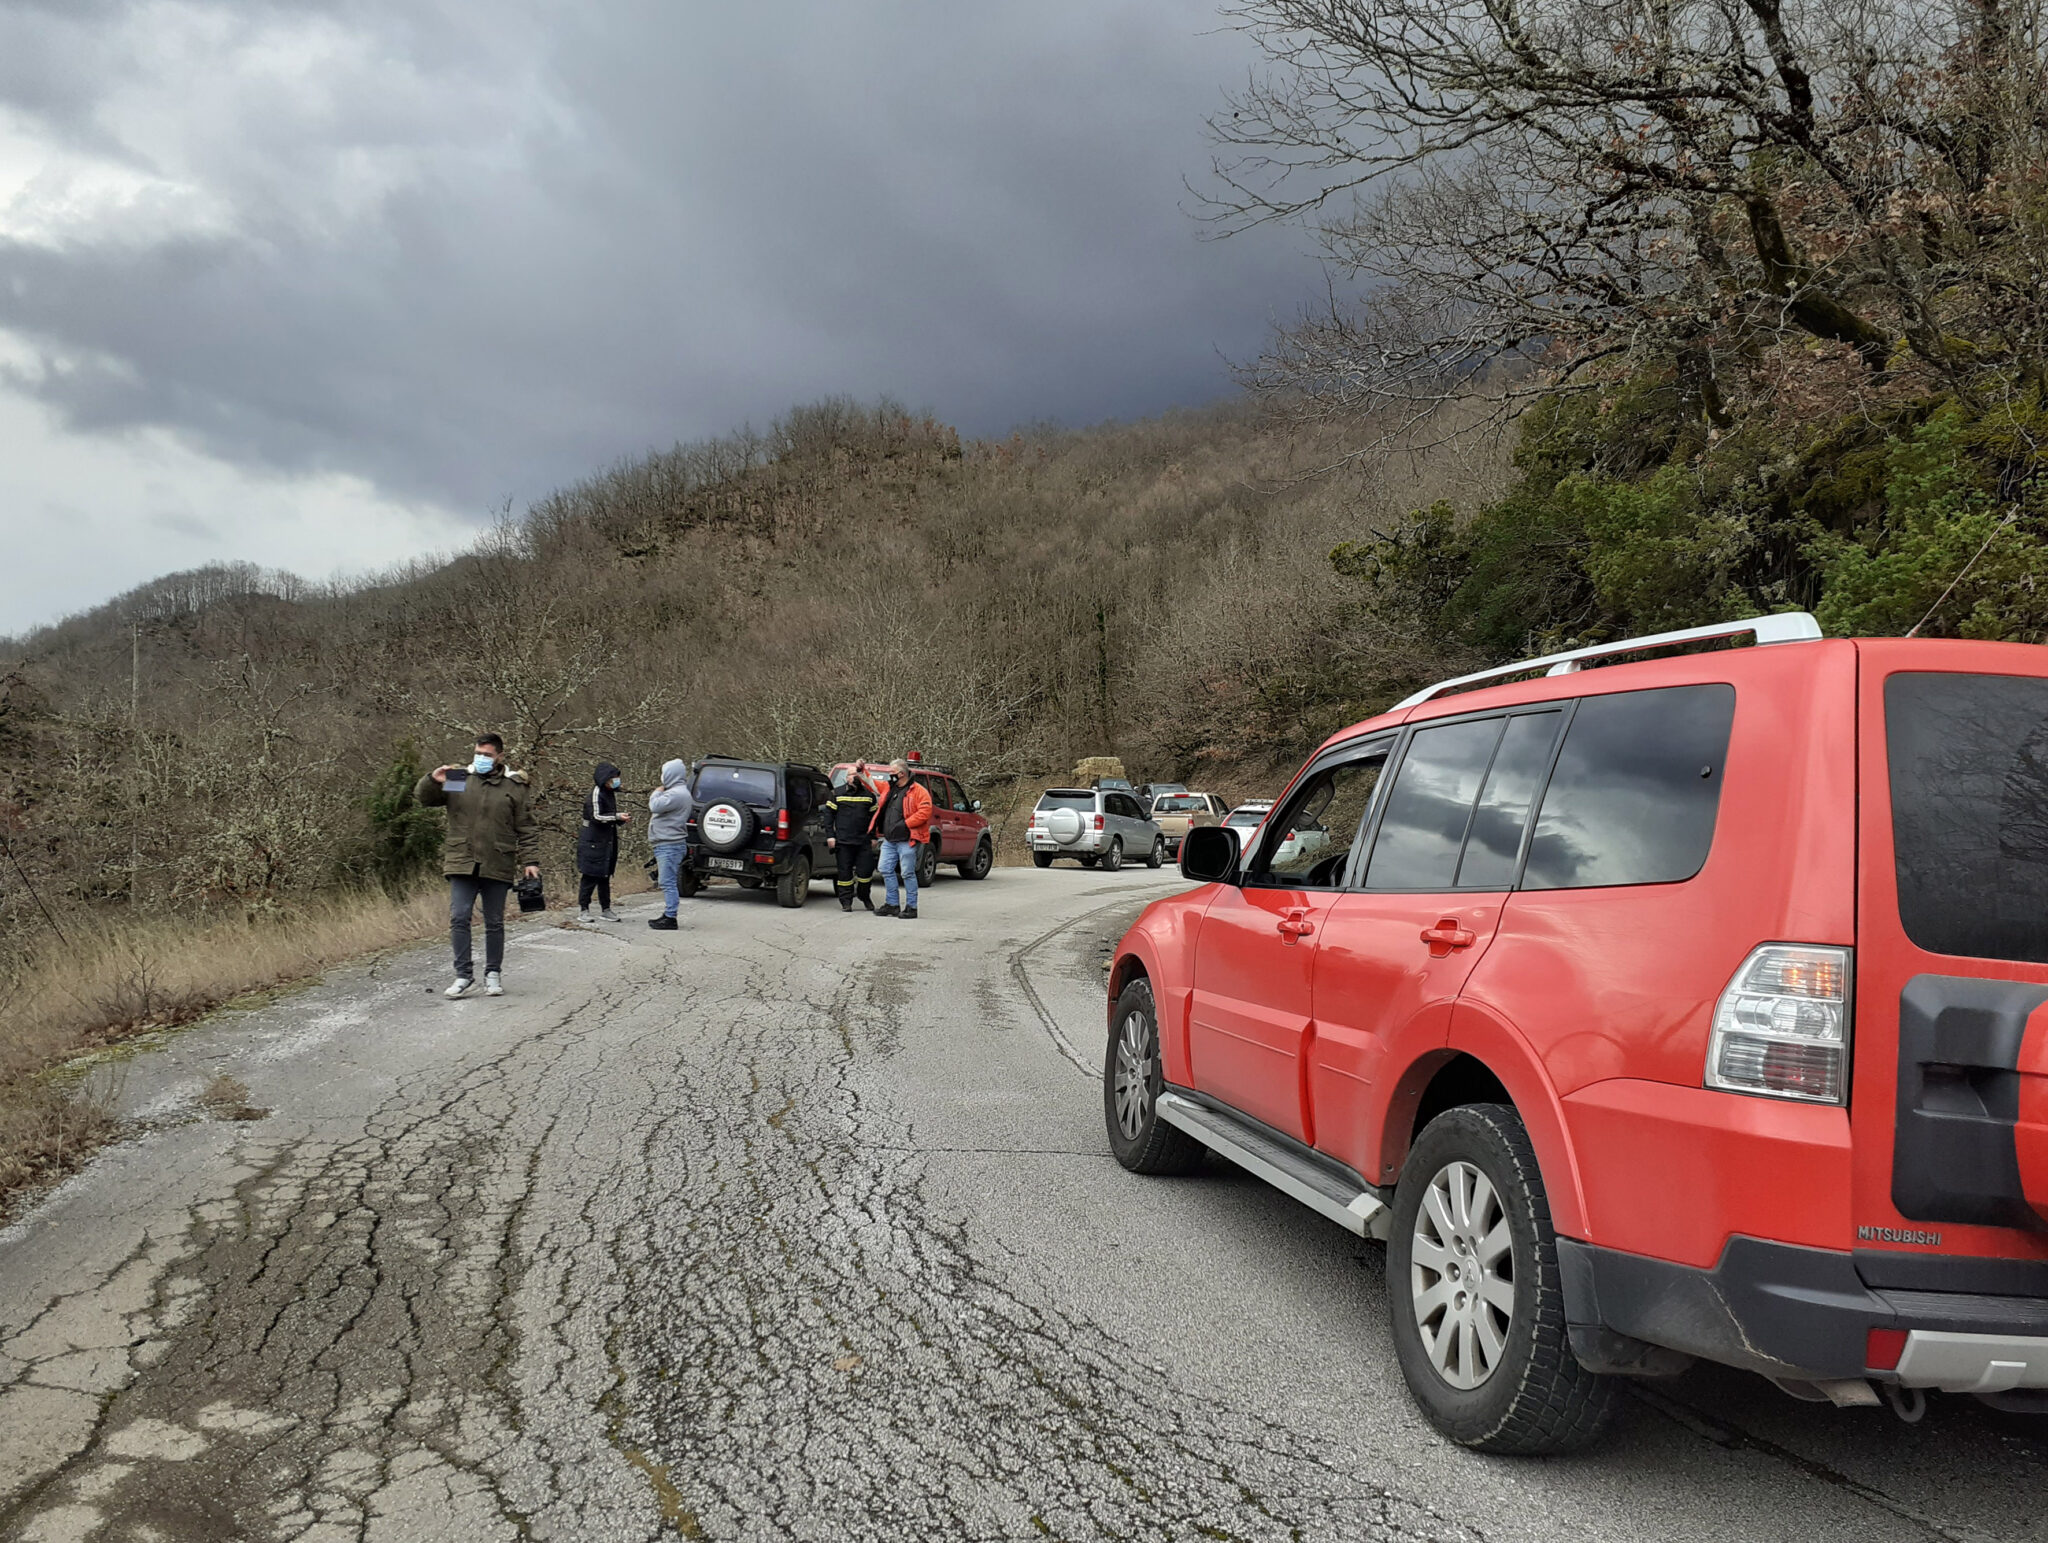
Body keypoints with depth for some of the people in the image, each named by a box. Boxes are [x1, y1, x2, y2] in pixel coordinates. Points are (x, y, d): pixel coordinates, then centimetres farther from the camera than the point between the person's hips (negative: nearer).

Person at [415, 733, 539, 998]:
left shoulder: (516, 786, 3)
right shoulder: (458, 778, 7)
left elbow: (528, 828, 3)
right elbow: (422, 799, 8)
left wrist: (530, 861, -5)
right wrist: (432, 781, -13)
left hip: (498, 867, -1)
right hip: (462, 864, 1)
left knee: (494, 923, 8)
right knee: (458, 919, -5)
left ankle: (493, 974, 20)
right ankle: (464, 974, 2)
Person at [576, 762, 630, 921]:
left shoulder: (612, 793, 12)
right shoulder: (597, 792, -14)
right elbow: (596, 816, -19)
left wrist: (622, 819, 1)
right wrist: (617, 816, -24)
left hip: (608, 841, 8)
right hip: (593, 841, -8)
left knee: (605, 876, 12)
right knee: (589, 876, -4)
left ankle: (605, 909, 18)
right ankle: (583, 909, 2)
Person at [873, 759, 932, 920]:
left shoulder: (917, 791, -7)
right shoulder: (889, 788, 16)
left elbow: (925, 811, -17)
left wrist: (905, 824, -18)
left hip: (906, 841, -8)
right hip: (889, 840, 8)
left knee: (908, 873, -6)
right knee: (886, 870, 7)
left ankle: (911, 908, 2)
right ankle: (891, 905, 17)